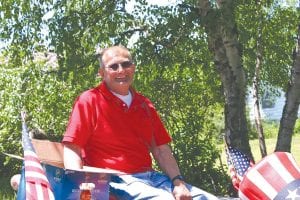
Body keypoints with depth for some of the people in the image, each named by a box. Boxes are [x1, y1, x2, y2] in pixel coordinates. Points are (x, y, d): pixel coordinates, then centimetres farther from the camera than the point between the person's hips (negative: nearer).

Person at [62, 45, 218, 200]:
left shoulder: (145, 105, 17)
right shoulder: (89, 100, 0)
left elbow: (161, 150, 16)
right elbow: (72, 150, -7)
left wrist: (178, 182, 0)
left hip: (151, 176, 6)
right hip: (115, 180, -6)